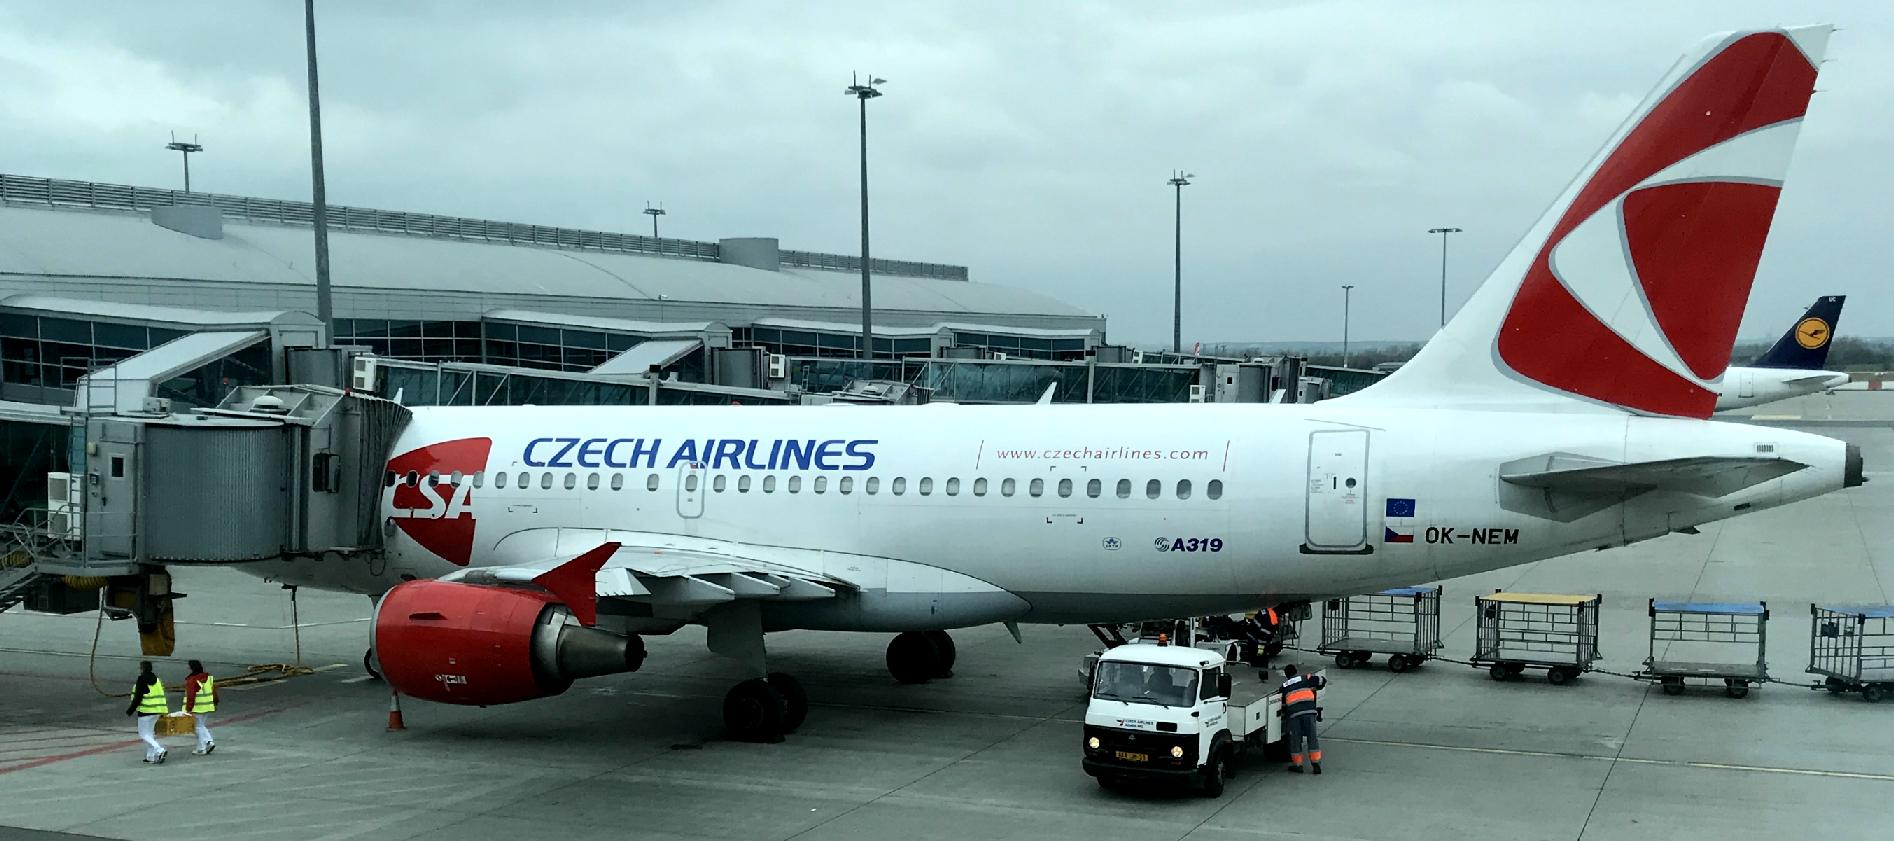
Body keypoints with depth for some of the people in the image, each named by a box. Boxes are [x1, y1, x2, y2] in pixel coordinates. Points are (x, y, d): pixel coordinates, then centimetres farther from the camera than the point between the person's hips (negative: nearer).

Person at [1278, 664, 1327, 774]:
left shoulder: (1284, 686, 23)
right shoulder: (1306, 679, 19)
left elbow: (1282, 704, 27)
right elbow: (1323, 680, 25)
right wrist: (1314, 688, 43)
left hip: (1294, 713, 0)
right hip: (1309, 711, 0)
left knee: (1295, 740, 10)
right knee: (1312, 738, 8)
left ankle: (1297, 764, 15)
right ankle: (1316, 764, 7)